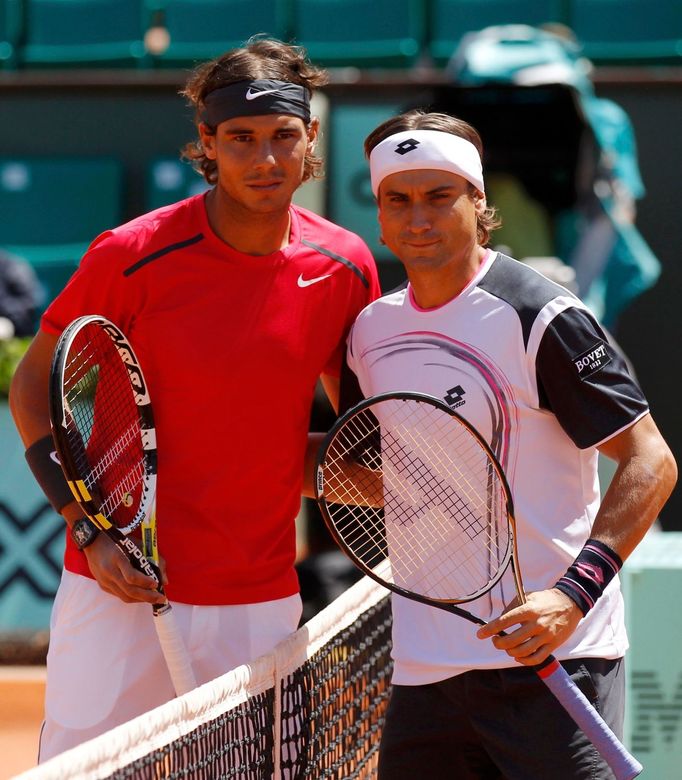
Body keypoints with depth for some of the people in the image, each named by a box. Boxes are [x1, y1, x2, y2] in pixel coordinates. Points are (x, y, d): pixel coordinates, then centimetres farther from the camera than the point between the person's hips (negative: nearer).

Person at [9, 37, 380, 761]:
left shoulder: (346, 267, 1)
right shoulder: (132, 255, -10)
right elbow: (33, 388, 1)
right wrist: (91, 529, -9)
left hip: (261, 605, 3)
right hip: (123, 590, -3)